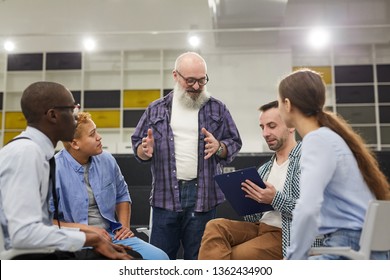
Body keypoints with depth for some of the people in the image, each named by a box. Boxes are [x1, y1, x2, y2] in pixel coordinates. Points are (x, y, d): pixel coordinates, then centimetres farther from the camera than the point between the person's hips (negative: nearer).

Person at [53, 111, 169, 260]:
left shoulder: (106, 159, 6)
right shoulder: (54, 170, -13)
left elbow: (122, 195, 22)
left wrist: (125, 226, 8)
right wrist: (84, 229, -15)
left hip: (112, 235, 6)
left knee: (159, 257, -16)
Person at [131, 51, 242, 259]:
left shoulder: (217, 109, 8)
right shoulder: (156, 109, 9)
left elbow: (234, 143, 9)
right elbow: (137, 145, 11)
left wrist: (219, 147, -12)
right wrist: (145, 150, -11)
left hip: (202, 194, 0)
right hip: (165, 194, 0)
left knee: (197, 258, 9)